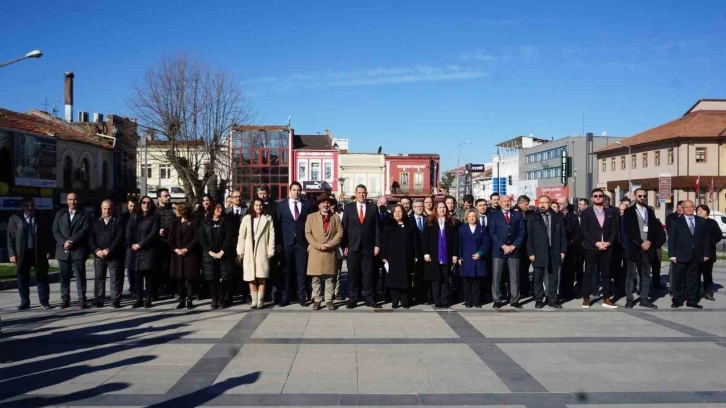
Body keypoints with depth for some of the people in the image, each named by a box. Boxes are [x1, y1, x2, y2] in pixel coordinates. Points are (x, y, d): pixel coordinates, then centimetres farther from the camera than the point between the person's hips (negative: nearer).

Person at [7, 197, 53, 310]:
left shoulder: (41, 219, 4)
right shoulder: (15, 219, 3)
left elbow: (48, 236, 6)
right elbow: (10, 238, 2)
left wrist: (49, 250, -2)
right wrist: (12, 254, -5)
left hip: (39, 253, 0)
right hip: (22, 254, 0)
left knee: (42, 278, 3)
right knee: (22, 279, 6)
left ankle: (44, 301, 9)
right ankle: (24, 302, 15)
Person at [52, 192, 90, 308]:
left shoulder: (84, 214, 5)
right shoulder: (60, 214, 14)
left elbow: (85, 230, -6)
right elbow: (55, 231, 6)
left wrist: (71, 241, -15)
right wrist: (63, 242, -10)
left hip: (78, 250, -3)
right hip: (63, 250, 3)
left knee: (80, 276, 0)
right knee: (64, 276, 5)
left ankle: (82, 298, 5)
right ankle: (65, 299, 12)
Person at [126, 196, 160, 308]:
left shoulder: (155, 217, 3)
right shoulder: (134, 216, 15)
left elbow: (153, 233, -8)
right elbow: (128, 231, 6)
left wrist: (140, 244, -12)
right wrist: (131, 244, -9)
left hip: (148, 250, -3)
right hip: (134, 250, 4)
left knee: (148, 274, -3)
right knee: (137, 275, 5)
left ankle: (148, 299, 3)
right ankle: (139, 299, 11)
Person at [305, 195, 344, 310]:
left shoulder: (336, 217, 12)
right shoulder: (311, 217, 8)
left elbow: (340, 233, 3)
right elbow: (308, 233, 1)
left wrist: (329, 244, -10)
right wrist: (318, 245, -11)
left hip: (331, 253, 1)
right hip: (316, 253, -1)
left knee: (330, 278, 2)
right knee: (316, 278, 1)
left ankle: (329, 300, 9)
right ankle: (317, 300, 8)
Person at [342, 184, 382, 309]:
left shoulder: (373, 208, 5)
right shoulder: (348, 207, 5)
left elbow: (377, 228, 5)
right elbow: (344, 228, 3)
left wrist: (377, 245, -1)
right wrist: (344, 246, -4)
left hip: (368, 247, 0)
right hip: (352, 246, 0)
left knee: (368, 273, 4)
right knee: (353, 274, 4)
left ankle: (370, 299, 10)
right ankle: (352, 299, 9)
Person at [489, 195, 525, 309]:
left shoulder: (518, 215, 12)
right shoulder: (494, 215, 6)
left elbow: (521, 233, 6)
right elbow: (492, 233, -3)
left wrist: (513, 246, -7)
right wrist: (503, 246, -11)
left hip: (514, 250, 2)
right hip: (498, 250, -2)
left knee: (514, 277, 3)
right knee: (496, 277, -2)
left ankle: (514, 300, 10)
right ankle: (497, 300, 5)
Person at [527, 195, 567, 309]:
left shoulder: (557, 218, 8)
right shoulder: (533, 218, 2)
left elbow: (563, 235, 8)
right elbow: (529, 236, -2)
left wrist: (563, 250, 0)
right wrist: (531, 252, -8)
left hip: (554, 252, 2)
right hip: (539, 252, -2)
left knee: (553, 277, 6)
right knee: (538, 278, 3)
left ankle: (552, 299, 14)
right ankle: (538, 300, 11)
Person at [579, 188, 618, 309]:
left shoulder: (611, 212, 11)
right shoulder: (586, 213, 2)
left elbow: (614, 230, 7)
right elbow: (583, 231, -4)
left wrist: (609, 242, -9)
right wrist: (595, 243, -13)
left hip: (606, 248, 2)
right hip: (591, 248, -2)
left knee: (606, 273, 5)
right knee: (588, 273, 0)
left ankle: (606, 299, 10)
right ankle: (586, 298, 4)